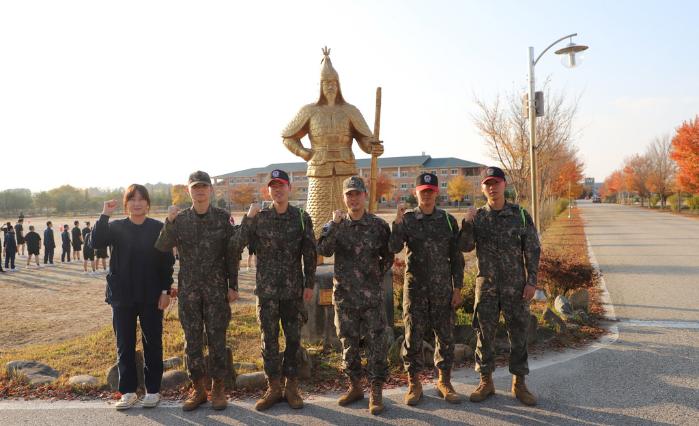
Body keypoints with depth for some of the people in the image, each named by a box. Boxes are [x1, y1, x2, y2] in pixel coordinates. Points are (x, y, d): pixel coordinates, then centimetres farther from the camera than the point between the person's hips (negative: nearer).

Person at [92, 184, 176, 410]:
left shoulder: (159, 228, -1)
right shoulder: (116, 227, 4)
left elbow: (168, 261, -1)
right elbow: (96, 242, -15)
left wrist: (165, 290, -7)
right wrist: (105, 215, -21)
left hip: (151, 296, -2)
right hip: (122, 296, 2)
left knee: (153, 344, 6)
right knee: (124, 345, 8)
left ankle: (153, 390, 18)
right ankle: (128, 391, 20)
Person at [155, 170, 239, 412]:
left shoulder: (223, 218, -1)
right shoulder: (180, 219, 4)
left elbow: (231, 255, 1)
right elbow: (162, 248, -7)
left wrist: (233, 286, -2)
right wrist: (169, 223, -21)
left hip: (217, 289, -2)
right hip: (188, 290, 2)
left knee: (217, 339, 4)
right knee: (192, 340, 7)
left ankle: (218, 388, 16)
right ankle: (198, 389, 19)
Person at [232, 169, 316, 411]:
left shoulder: (301, 218, 0)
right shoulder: (259, 218, -1)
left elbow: (310, 254, 4)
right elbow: (235, 247, -11)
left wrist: (309, 285, 3)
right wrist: (248, 218, -18)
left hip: (293, 290, 0)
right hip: (266, 290, 0)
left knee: (293, 339, 8)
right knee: (269, 340, 7)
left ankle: (291, 387, 22)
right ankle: (273, 388, 20)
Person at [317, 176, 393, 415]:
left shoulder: (379, 225, 1)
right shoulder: (335, 224, 3)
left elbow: (388, 257, 11)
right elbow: (324, 250, -15)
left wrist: (377, 275, 4)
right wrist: (335, 224, -22)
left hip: (373, 295, -1)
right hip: (344, 294, 2)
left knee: (376, 343, -1)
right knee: (349, 343, 11)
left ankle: (376, 392, 9)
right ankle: (354, 386, 27)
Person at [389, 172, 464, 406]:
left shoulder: (448, 220, 5)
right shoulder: (407, 220, 0)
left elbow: (456, 257, 7)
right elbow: (393, 248, -15)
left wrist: (457, 287, 2)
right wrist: (398, 222, -24)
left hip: (443, 288, 2)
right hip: (415, 287, -1)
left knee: (446, 335, 7)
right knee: (413, 335, 3)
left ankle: (444, 381, 23)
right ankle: (414, 382, 17)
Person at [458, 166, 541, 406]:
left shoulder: (520, 215, 0)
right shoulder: (477, 217, 3)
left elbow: (532, 251, 0)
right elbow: (465, 247, -6)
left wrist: (531, 281, -6)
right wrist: (467, 224, -21)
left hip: (516, 287, -1)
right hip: (486, 286, 1)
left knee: (518, 334, 7)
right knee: (484, 334, 6)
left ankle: (519, 383, 21)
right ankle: (486, 382, 20)